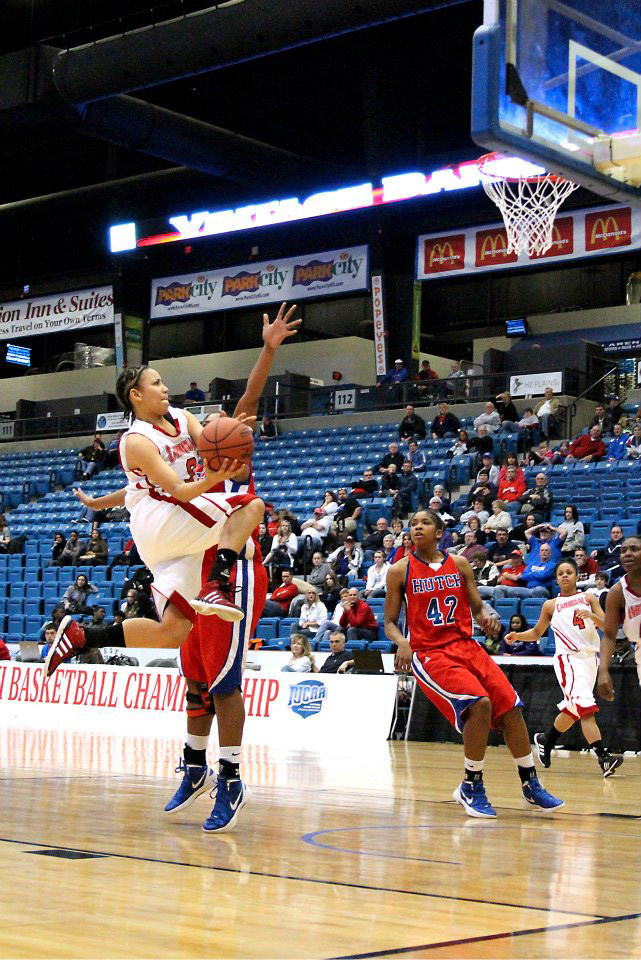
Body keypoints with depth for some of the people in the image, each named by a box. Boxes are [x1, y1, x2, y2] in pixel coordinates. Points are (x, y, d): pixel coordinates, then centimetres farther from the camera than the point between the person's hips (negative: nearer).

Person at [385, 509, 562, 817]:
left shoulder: (459, 565, 8)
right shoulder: (400, 571, -1)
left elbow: (477, 607, 12)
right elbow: (390, 623, 1)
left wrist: (487, 616, -11)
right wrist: (402, 643, -20)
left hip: (466, 647, 5)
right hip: (429, 654, -5)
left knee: (510, 707, -3)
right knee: (479, 704, -24)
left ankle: (530, 786, 14)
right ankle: (470, 788, -8)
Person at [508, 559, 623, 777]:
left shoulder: (588, 599, 12)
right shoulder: (551, 605, 10)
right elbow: (537, 633, 19)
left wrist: (592, 616, -17)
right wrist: (517, 636, 0)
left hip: (590, 656, 3)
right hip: (567, 657, -3)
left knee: (573, 709, 5)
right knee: (585, 706, -21)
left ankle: (546, 740, 23)